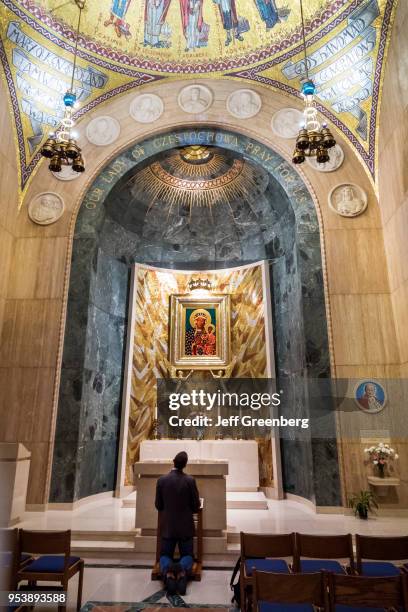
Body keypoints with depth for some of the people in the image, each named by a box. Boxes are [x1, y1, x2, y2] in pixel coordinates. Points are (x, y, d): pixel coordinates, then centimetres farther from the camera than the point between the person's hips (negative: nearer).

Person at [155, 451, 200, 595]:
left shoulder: (162, 480, -10)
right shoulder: (190, 480, -14)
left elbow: (158, 505, 1)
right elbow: (196, 506, -5)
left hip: (167, 526, 1)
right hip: (185, 526, -1)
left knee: (165, 555, 17)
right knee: (187, 555, 17)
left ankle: (168, 571, -19)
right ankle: (183, 570, -19)